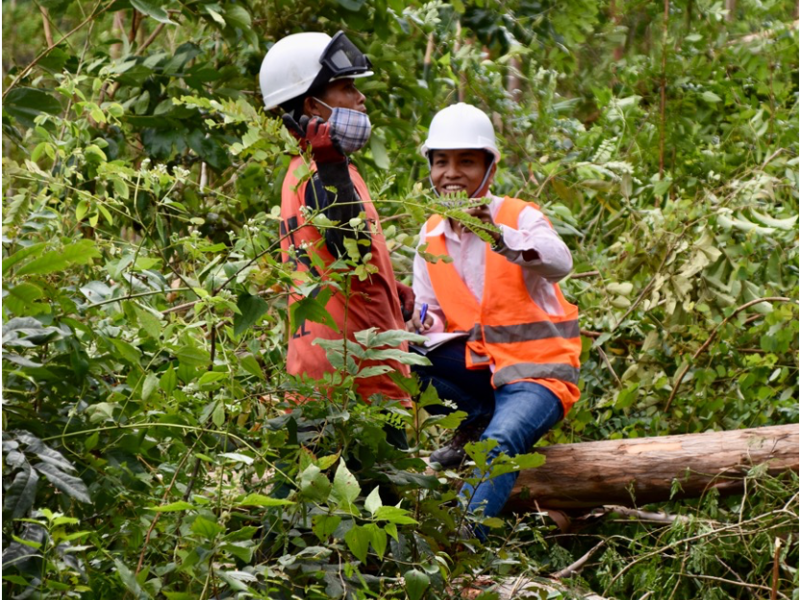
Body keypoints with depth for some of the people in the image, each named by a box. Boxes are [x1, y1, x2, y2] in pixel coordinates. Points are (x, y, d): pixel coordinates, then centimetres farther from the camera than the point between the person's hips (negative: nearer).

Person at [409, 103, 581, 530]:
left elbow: (559, 264, -32)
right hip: (474, 364, 6)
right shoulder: (431, 235, 6)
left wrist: (498, 234, -51)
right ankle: (477, 417, -3)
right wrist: (421, 328, -19)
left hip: (535, 369, -6)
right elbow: (430, 313, 8)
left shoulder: (520, 217, -10)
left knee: (501, 440, -34)